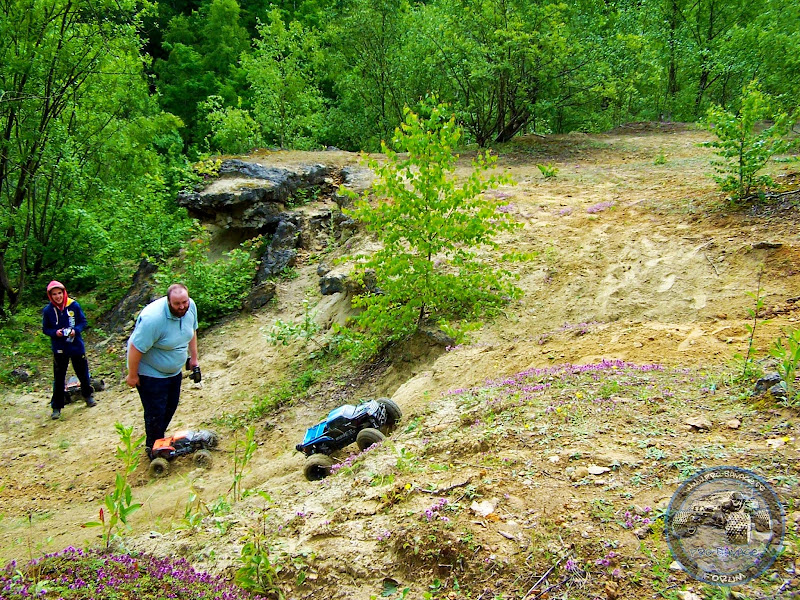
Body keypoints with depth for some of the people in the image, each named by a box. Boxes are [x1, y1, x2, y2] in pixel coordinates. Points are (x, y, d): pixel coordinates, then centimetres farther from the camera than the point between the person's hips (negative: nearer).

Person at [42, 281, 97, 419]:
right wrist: (55, 333, -19)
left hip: (77, 346, 1)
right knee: (59, 379, 2)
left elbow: (83, 322, 1)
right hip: (59, 349, -1)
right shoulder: (47, 310, -7)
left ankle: (88, 396, 37)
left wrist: (76, 330, -18)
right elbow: (45, 329, 1)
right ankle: (56, 407, 11)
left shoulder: (74, 306, -8)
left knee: (83, 373, 15)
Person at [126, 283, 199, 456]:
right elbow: (136, 348, -28)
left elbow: (192, 331, 7)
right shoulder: (153, 318, -36)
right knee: (156, 413, 0)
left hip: (174, 370, 7)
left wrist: (194, 357, 11)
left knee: (171, 408, 18)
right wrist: (132, 375, -20)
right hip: (151, 373, -7)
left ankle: (160, 440, 38)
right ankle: (153, 447, 21)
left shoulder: (190, 307, -14)